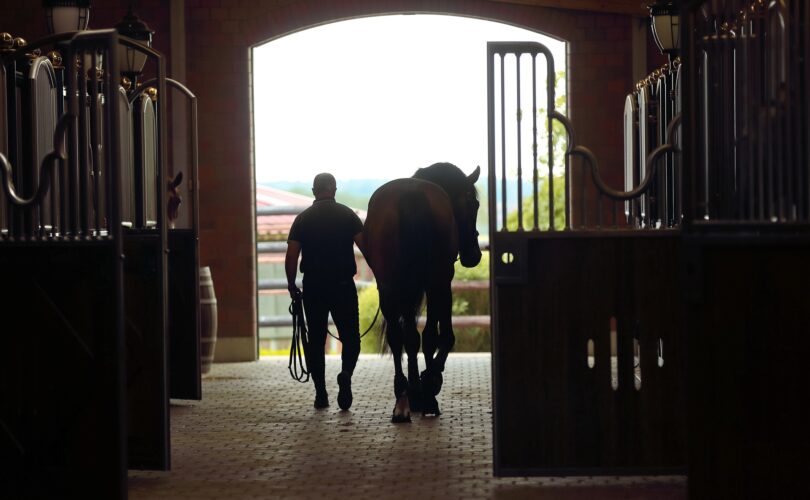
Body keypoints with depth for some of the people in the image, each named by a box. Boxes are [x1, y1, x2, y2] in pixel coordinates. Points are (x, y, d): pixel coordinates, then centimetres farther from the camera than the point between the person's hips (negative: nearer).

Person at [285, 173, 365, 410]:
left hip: (313, 286, 1)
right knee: (350, 337, 7)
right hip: (344, 284, -1)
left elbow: (291, 257, -3)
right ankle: (346, 373, -21)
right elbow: (366, 246, -9)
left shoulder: (303, 219, 3)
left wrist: (291, 285, 9)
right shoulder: (347, 215, 0)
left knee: (315, 340, 10)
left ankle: (320, 393, 6)